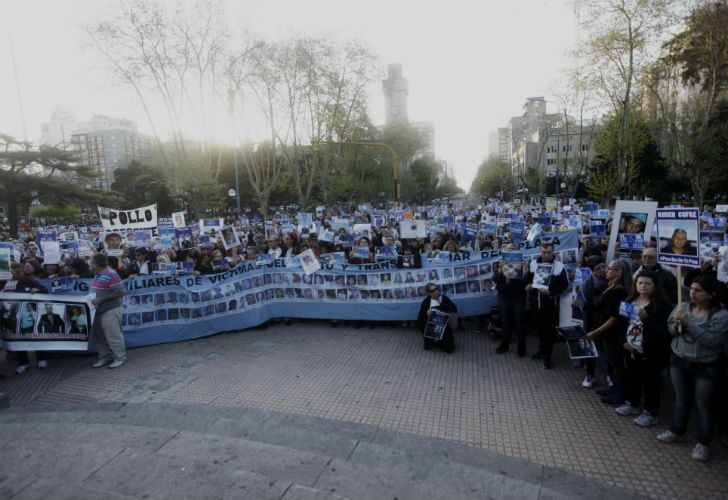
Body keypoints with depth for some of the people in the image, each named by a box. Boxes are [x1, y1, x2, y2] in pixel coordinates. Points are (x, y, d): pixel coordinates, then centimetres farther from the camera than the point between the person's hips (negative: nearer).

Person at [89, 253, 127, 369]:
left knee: (113, 335, -2)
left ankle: (120, 357, 11)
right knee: (99, 335, 15)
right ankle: (105, 357, 27)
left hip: (110, 311, -10)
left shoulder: (110, 275, -20)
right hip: (99, 310, 10)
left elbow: (119, 292, -23)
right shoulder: (98, 275, 10)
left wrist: (101, 299, -22)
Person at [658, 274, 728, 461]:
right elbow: (669, 329, 3)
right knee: (681, 399, 20)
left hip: (706, 368, -4)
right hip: (679, 361, 4)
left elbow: (712, 340, -25)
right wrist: (676, 324, -18)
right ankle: (676, 431, 36)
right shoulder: (683, 307, -3)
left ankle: (704, 443, 25)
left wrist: (689, 323, -28)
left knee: (704, 405, 9)